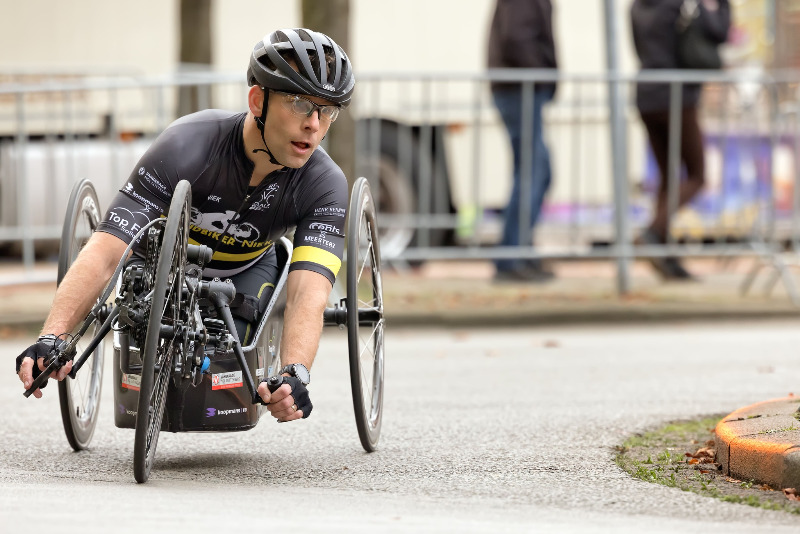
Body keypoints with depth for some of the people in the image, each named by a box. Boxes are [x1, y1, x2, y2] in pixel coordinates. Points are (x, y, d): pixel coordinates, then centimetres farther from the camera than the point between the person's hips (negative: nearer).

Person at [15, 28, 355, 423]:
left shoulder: (325, 186, -31)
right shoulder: (187, 148, -38)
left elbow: (308, 295, -43)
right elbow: (103, 254, -44)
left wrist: (295, 375, -64)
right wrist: (49, 339, -58)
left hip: (245, 270, 1)